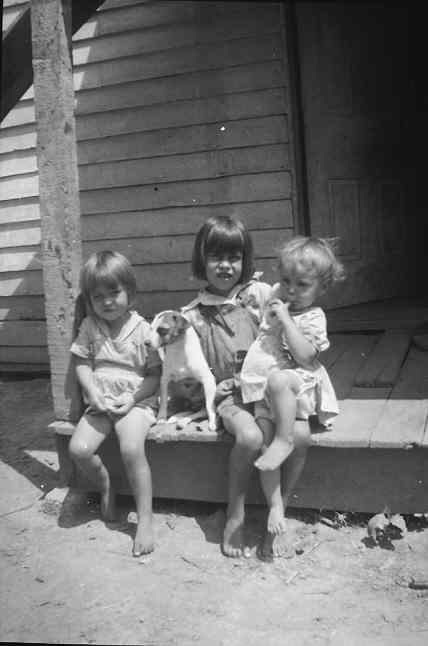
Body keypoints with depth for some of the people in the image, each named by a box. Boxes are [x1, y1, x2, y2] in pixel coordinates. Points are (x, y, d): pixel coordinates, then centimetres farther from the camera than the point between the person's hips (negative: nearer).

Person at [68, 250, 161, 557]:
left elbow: (155, 374, -4)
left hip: (136, 401, -4)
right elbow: (82, 364, 5)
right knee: (79, 448, -19)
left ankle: (145, 518, -15)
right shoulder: (90, 327, 5)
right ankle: (105, 484, 14)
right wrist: (93, 393, -12)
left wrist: (131, 398, -17)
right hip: (100, 402, 4)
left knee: (131, 448, -30)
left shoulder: (143, 329, -6)